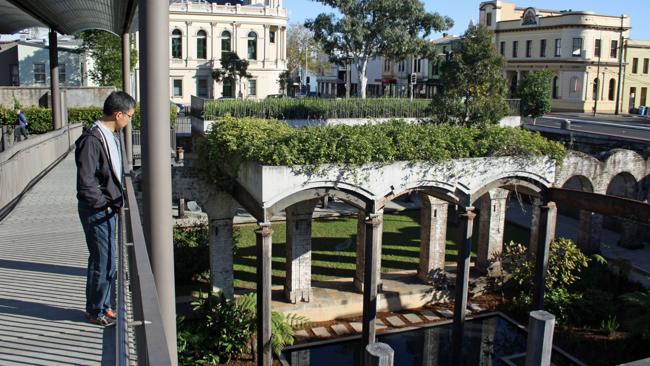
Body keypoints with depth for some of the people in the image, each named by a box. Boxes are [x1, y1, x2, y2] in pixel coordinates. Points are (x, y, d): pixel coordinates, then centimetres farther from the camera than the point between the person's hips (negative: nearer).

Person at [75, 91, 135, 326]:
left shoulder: (111, 136, 8)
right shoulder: (92, 140, -21)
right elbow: (85, 183, -24)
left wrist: (117, 199, 10)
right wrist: (106, 203, -15)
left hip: (108, 209, 9)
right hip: (97, 211, -9)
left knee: (110, 260, 18)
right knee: (103, 261, 2)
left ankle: (104, 306, 32)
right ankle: (95, 311, 19)